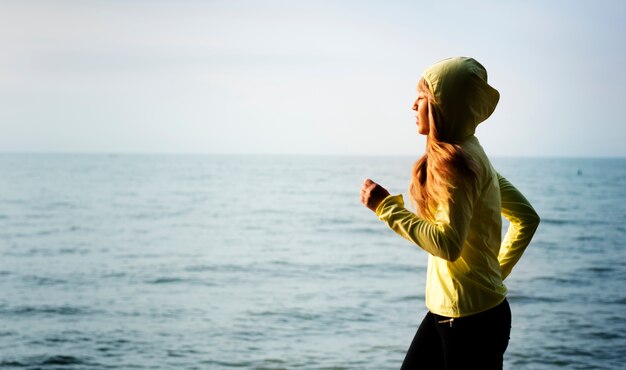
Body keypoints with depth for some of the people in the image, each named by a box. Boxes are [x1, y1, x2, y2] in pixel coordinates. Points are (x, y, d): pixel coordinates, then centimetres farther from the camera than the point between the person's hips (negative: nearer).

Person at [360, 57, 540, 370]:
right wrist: (497, 270, 16)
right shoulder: (471, 153, 10)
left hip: (471, 319, -10)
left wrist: (387, 206, -18)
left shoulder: (454, 160, -18)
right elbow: (527, 218, 14)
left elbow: (448, 244, -26)